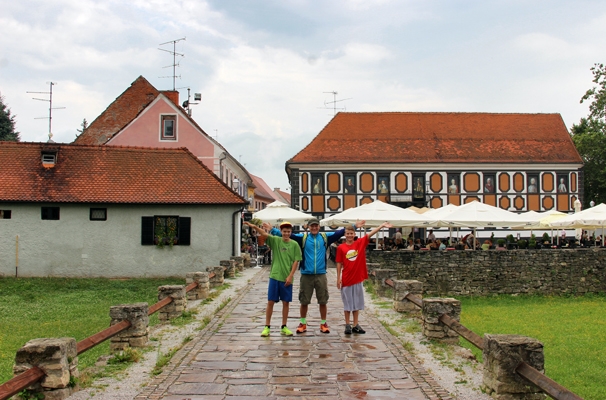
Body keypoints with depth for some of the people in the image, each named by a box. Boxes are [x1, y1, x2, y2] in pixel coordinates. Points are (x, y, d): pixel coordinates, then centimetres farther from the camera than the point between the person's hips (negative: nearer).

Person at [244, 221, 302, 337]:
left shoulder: (294, 245, 1)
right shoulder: (275, 240, 1)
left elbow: (296, 262, -1)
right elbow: (264, 234, -14)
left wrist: (290, 276, -8)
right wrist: (254, 227, -31)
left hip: (287, 278, 1)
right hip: (275, 276, 0)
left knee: (286, 302, 7)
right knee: (270, 302, 1)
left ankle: (284, 327, 18)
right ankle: (267, 327, 10)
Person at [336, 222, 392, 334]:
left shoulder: (360, 243, 1)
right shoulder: (341, 248, -3)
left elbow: (370, 234, -9)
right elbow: (339, 264, 0)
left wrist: (382, 226, -17)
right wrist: (338, 278, -4)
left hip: (358, 279, 2)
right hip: (346, 279, -2)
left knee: (356, 303, 10)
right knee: (347, 303, 6)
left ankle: (356, 325, 18)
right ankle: (347, 325, 15)